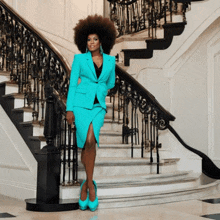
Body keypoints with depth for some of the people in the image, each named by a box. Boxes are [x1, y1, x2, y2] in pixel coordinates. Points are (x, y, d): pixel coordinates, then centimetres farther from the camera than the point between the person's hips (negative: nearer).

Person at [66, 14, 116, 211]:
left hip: (98, 106, 2)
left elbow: (110, 83, 22)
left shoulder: (110, 60, 8)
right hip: (81, 104, -1)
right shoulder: (79, 58, 2)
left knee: (90, 142, -18)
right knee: (88, 143, -13)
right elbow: (73, 85, 0)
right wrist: (69, 109, -5)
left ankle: (86, 184, -4)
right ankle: (90, 185, 3)